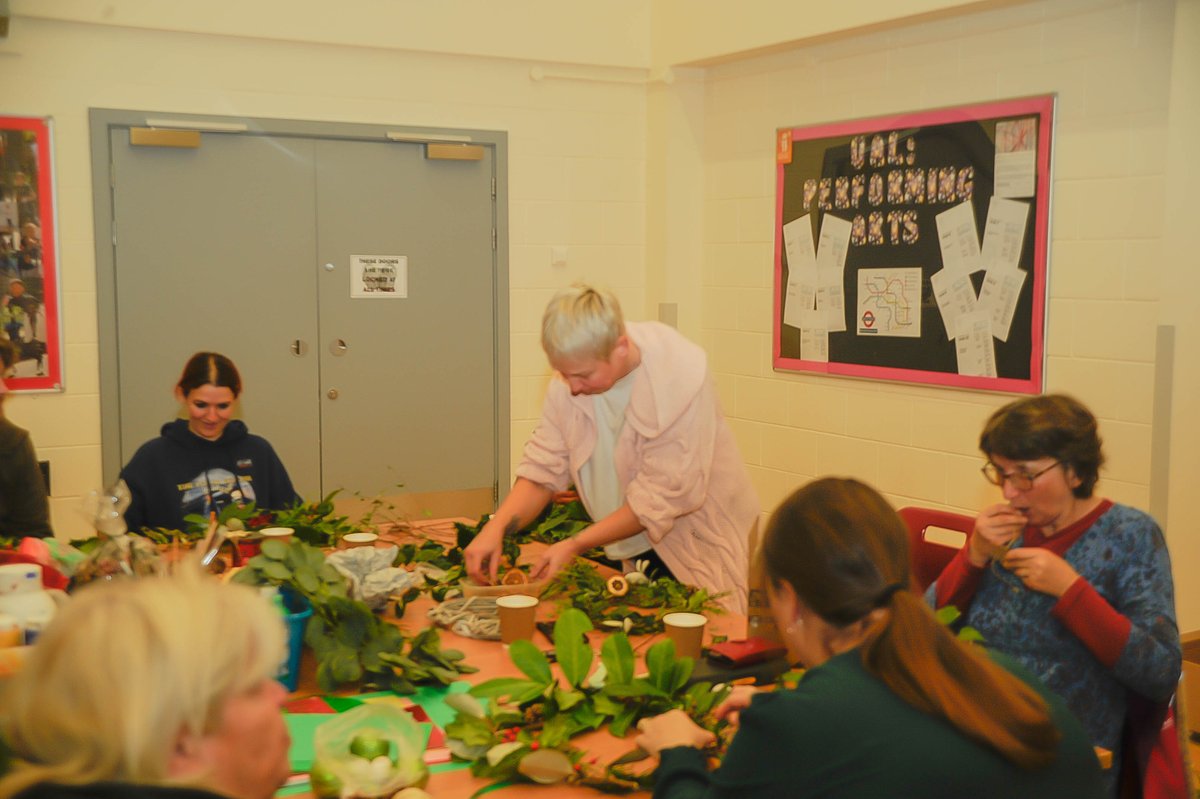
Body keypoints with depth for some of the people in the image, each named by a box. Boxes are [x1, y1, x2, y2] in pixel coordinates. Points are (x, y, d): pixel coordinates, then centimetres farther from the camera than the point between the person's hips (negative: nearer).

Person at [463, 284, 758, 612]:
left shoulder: (682, 378, -27)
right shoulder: (572, 377, -11)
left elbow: (660, 498, -26)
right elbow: (543, 468, -8)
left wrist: (575, 545, -27)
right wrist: (495, 528, -23)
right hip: (639, 542, 5)